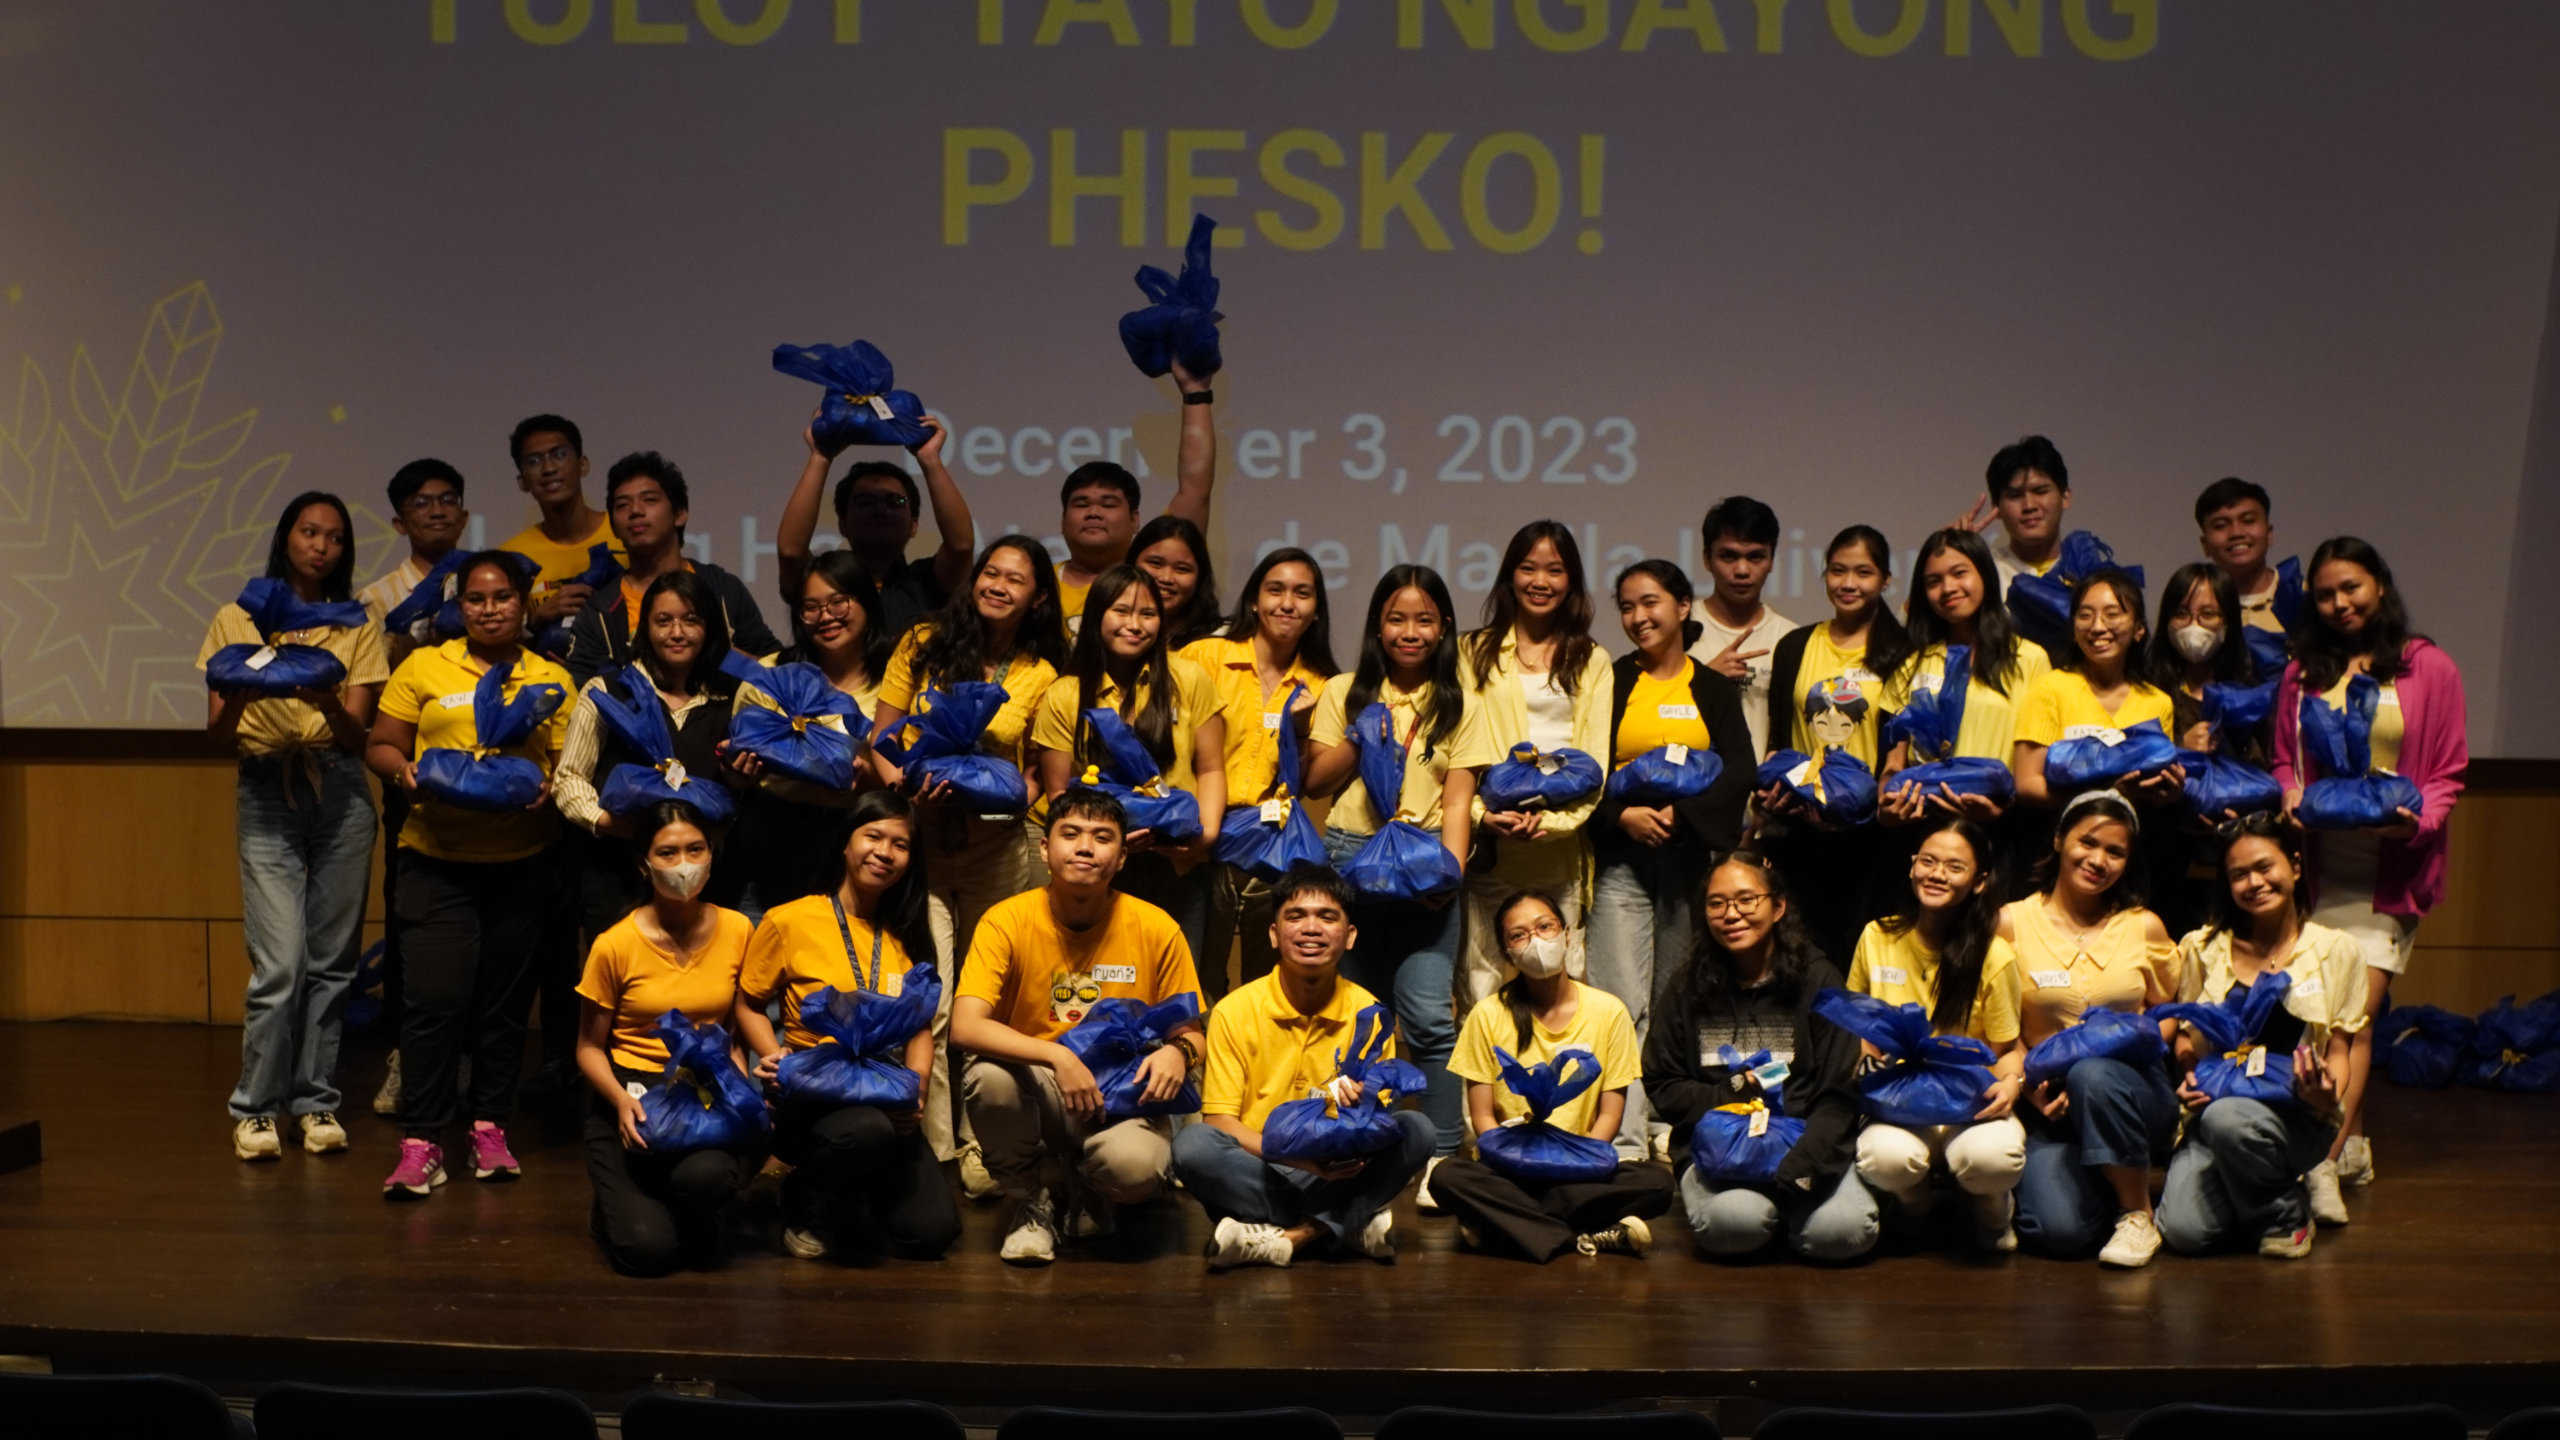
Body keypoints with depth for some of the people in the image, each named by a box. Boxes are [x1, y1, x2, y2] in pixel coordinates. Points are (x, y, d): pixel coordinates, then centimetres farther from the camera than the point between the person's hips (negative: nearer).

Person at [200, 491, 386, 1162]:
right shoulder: (237, 621, 7)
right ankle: (255, 1107, 2)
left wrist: (326, 700, -23)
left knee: (332, 959, 3)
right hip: (266, 793, -2)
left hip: (339, 793, 2)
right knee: (281, 961, -11)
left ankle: (316, 1100, 14)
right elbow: (217, 727, 0)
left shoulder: (358, 628, 9)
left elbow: (358, 732, -2)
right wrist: (241, 693, -21)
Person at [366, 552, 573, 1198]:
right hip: (436, 860, -2)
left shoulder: (551, 679, 10)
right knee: (434, 998, -9)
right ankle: (420, 1144, -4)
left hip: (519, 863, 2)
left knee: (504, 1000, 9)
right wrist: (402, 768, -12)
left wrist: (549, 790, -14)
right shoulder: (424, 668, 7)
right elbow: (380, 745, 8)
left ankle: (489, 1128, 22)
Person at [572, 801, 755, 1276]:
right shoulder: (615, 944, -7)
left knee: (708, 1177, -35)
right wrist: (621, 1100, -18)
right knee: (647, 1250, -20)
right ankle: (618, 1207, 18)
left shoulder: (737, 930, 0)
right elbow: (590, 1047, 1)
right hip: (633, 1096, -1)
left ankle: (691, 1220, 5)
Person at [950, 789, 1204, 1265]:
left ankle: (1091, 1189, 10)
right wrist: (1057, 1056, -33)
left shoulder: (1156, 928, -6)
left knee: (1136, 1164, -33)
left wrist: (1177, 1052, -22)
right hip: (1039, 1096, 0)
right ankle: (1031, 1202, -2)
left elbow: (1192, 1033, 4)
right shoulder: (1008, 921, -10)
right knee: (989, 1075, -34)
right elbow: (965, 1028, -21)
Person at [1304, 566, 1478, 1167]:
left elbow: (1458, 796, 3)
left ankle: (1443, 1154, -5)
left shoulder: (1457, 704, 9)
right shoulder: (1345, 692, 11)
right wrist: (1361, 739, -7)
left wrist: (1453, 869, -10)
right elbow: (1315, 780, 8)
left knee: (1428, 1015, -11)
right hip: (1350, 857, 2)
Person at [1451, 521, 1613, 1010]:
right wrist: (1483, 813, -12)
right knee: (1482, 986, -5)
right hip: (1490, 844, 0)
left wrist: (1553, 820, -12)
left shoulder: (1591, 661, 15)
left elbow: (1594, 758, 5)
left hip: (1559, 847, 0)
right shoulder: (1474, 652, 15)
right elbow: (1460, 749, 6)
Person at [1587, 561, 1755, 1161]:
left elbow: (1740, 774, 0)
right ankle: (1625, 1140, -9)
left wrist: (1679, 813, -14)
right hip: (1622, 860, -1)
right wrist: (1622, 814, -15)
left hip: (1694, 856, 2)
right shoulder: (1608, 684, 8)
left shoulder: (1715, 690, 10)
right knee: (1623, 1003, -8)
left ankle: (1671, 1124, 18)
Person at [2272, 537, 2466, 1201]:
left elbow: (2447, 772, 5)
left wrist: (2415, 820, -13)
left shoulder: (2428, 668, 4)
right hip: (2316, 859, 3)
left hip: (2390, 865, -3)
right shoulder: (2303, 672, 14)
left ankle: (2323, 1159, -16)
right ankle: (2349, 1146, 9)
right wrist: (2292, 796, -2)